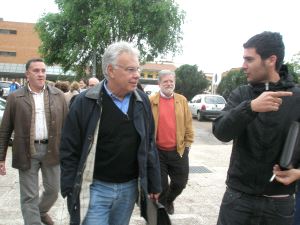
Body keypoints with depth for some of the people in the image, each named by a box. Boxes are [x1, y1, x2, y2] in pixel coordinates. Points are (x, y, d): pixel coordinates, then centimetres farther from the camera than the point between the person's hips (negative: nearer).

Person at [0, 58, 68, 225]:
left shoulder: (58, 95, 3)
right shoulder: (15, 98, -1)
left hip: (52, 150, 2)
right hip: (27, 152, -2)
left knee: (53, 190, 16)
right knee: (29, 197, 6)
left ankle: (42, 211, 45)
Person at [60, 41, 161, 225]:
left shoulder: (142, 101, 0)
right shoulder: (85, 102, -11)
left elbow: (150, 146, 6)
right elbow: (69, 150, -7)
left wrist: (154, 184, 6)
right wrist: (72, 191, -8)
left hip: (129, 188, 4)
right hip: (96, 188, -3)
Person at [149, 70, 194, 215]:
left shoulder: (182, 100, 4)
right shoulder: (151, 101, -4)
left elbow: (188, 124, 6)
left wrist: (187, 143, 4)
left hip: (179, 150, 3)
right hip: (157, 151, -2)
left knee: (180, 182, 12)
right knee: (160, 185, 7)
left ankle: (168, 201, 42)